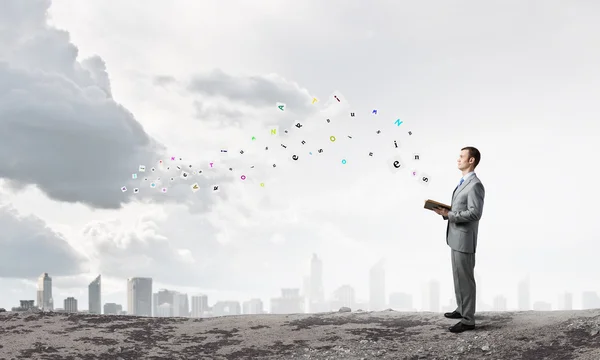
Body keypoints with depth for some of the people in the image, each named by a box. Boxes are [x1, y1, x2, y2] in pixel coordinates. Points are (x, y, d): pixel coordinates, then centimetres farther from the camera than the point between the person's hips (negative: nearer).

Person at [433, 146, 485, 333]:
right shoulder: (463, 182, 14)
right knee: (458, 276, 19)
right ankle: (462, 309, 31)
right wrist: (446, 211, 4)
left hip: (464, 239, -10)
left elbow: (475, 213, -25)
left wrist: (449, 214, -22)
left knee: (465, 278, -4)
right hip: (456, 237, 10)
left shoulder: (475, 185, -18)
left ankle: (468, 320, 3)